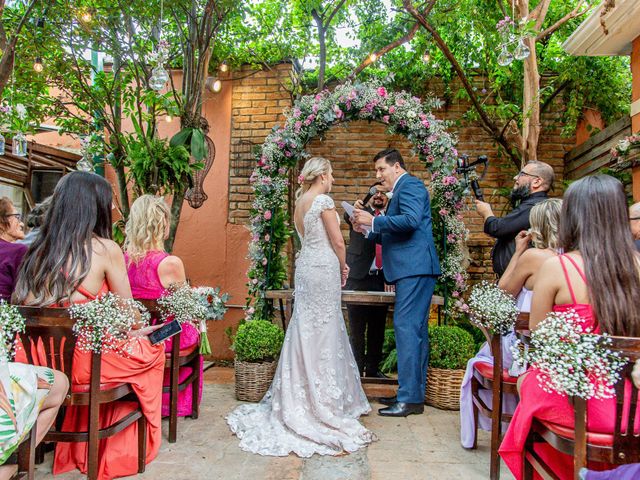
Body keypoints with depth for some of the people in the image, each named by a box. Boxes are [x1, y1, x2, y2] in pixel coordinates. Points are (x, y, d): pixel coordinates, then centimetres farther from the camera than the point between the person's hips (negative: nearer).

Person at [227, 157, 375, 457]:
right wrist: (343, 267, 5)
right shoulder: (324, 201, -11)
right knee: (323, 330, -1)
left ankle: (300, 395, 22)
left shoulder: (300, 202, 14)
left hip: (305, 265, 8)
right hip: (324, 267, -8)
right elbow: (338, 242, -12)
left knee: (305, 328, 13)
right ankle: (324, 399, 10)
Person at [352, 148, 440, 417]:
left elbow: (411, 219, -22)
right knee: (416, 329, 12)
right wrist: (368, 230, 13)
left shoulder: (410, 185, -4)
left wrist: (373, 221, -15)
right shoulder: (402, 190, 25)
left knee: (406, 327, -11)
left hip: (414, 268, -11)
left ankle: (410, 398, -6)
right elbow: (392, 236, 27)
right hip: (413, 270, 11)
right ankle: (415, 393, 20)